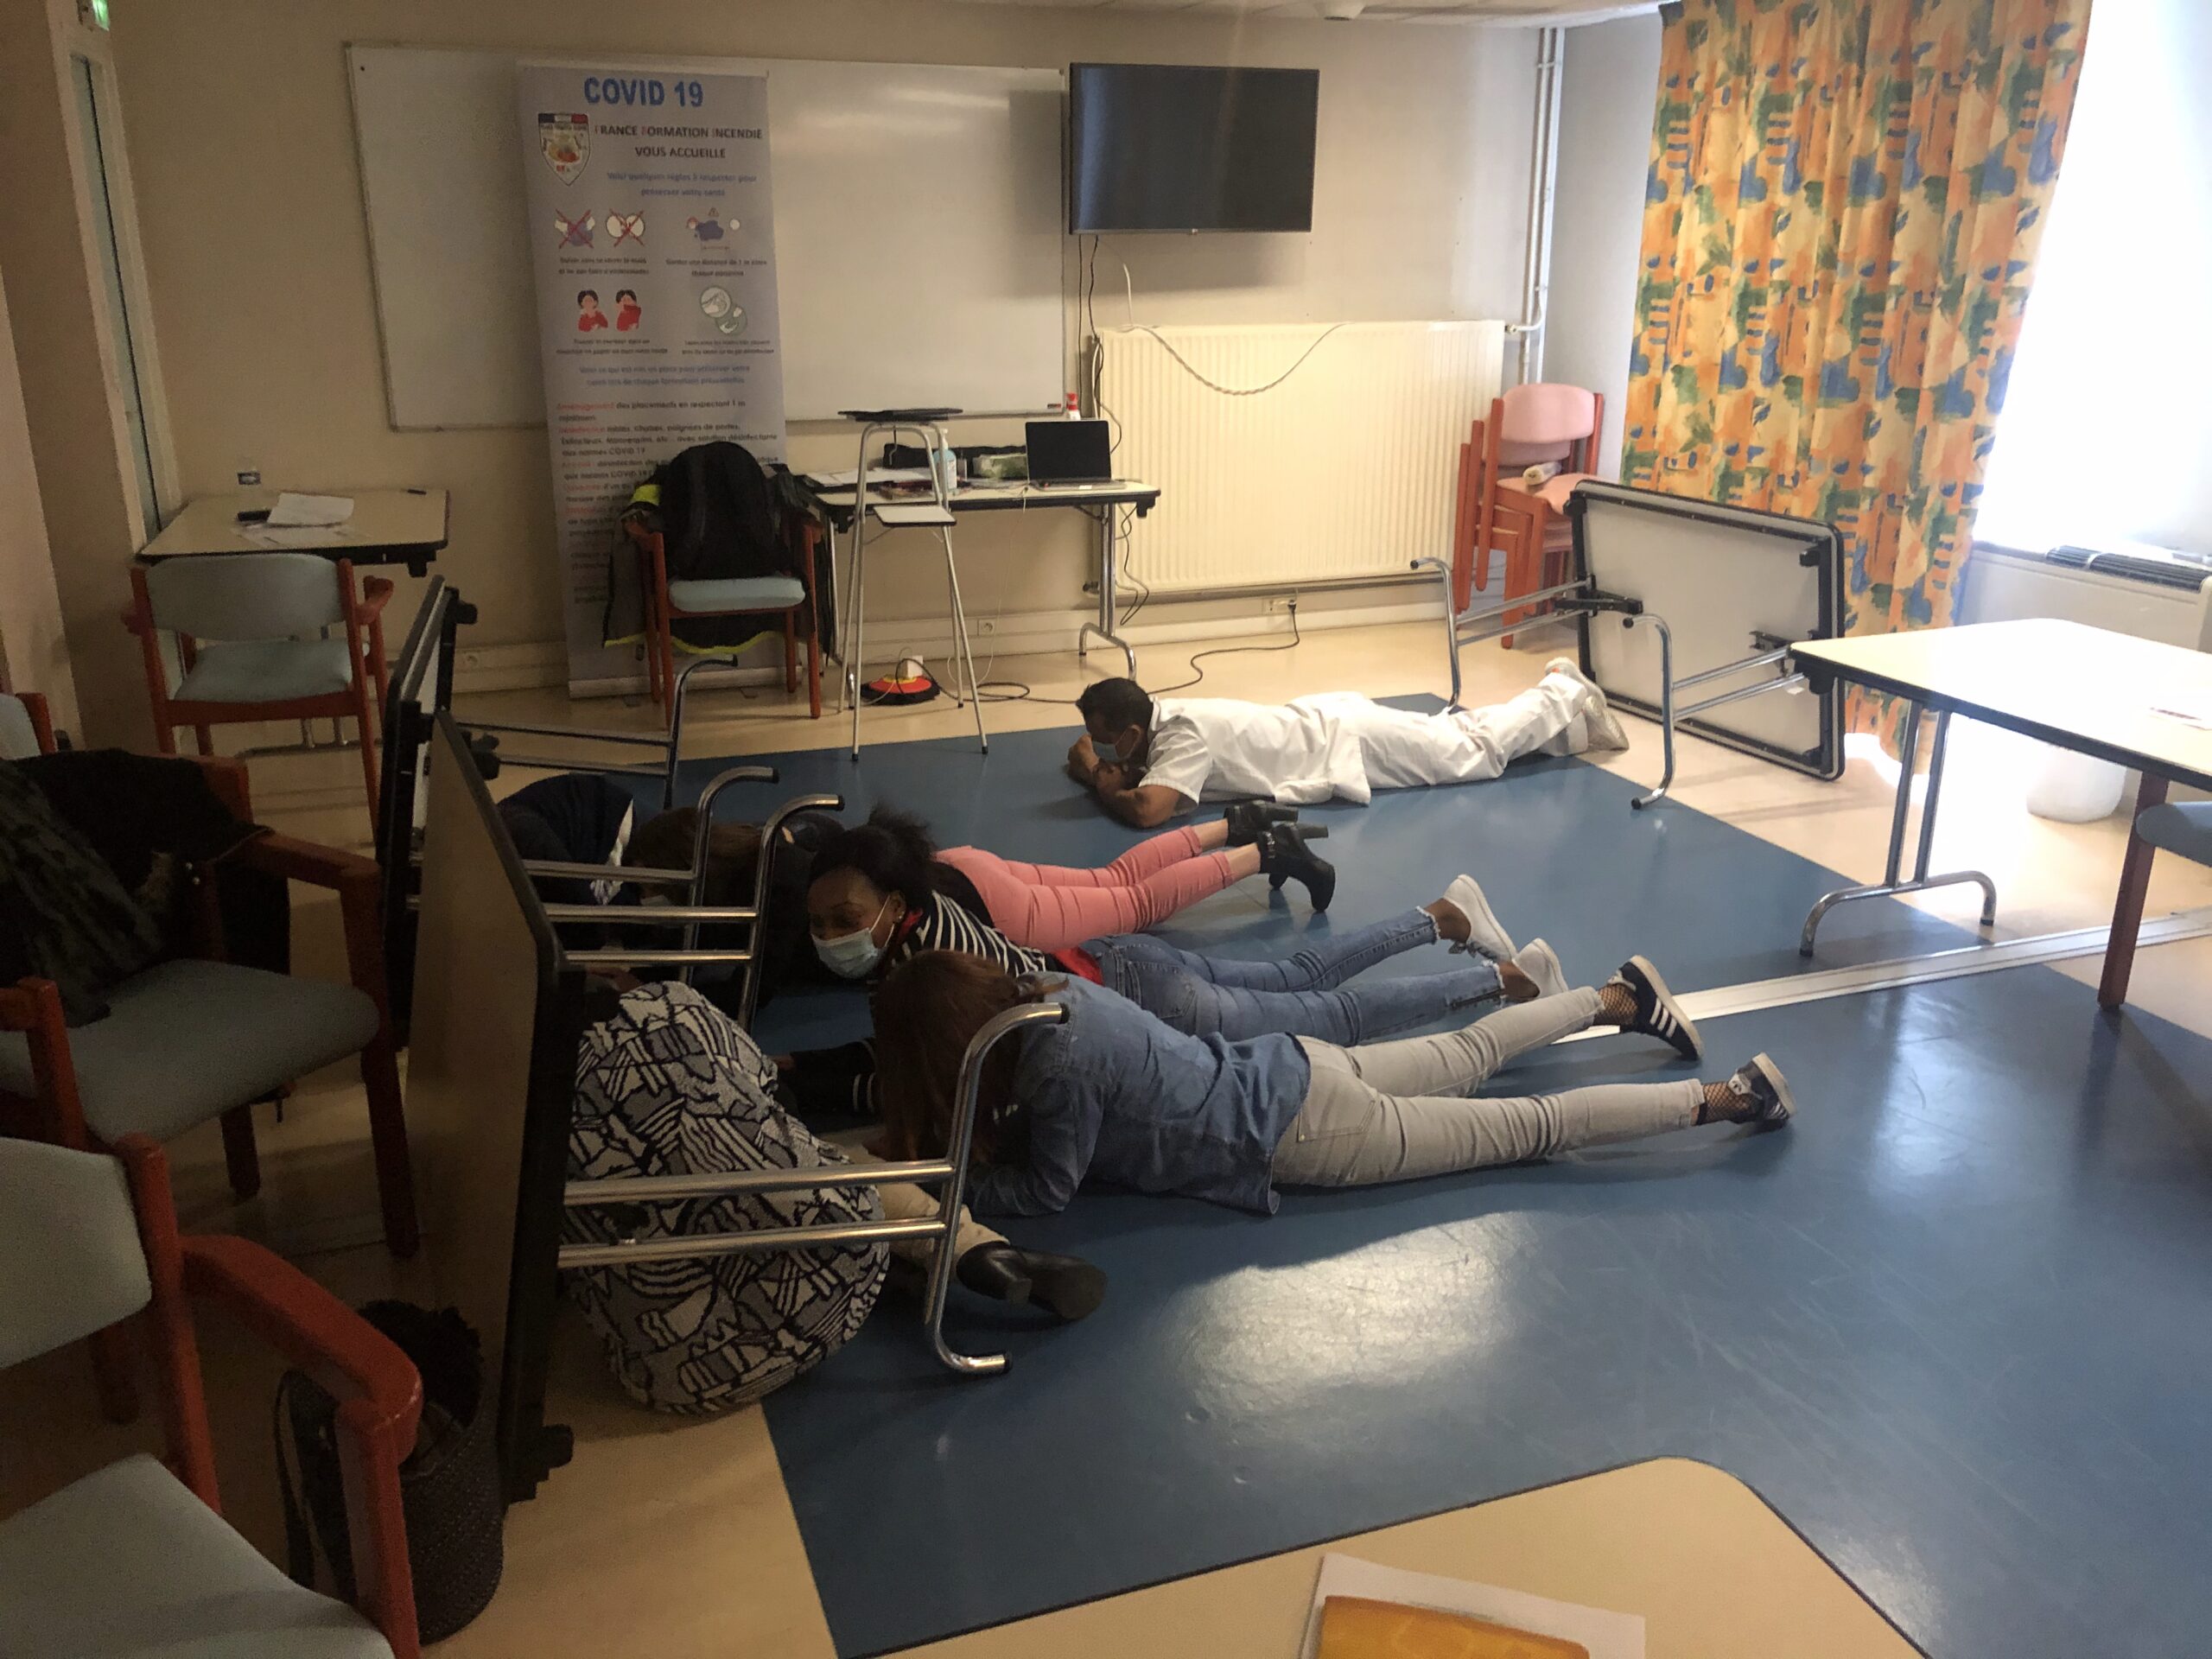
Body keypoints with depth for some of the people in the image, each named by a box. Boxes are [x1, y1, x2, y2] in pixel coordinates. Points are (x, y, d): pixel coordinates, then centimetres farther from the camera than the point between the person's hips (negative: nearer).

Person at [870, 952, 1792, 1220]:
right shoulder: (1049, 992, -1)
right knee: (1469, 1055, 25)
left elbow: (1047, 1187, -16)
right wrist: (918, 1137, 7)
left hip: (1304, 1136, -7)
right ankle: (1614, 999, 39)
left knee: (1527, 1127, 2)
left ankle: (1727, 1097, 10)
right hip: (1294, 1073, 7)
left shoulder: (1055, 1065, -27)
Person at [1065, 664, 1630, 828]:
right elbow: (1137, 769, 10)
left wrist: (1097, 775, -27)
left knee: (1480, 752, 11)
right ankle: (1559, 697, 36)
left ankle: (1564, 695, 29)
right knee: (1455, 737, 23)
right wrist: (1098, 766, -14)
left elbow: (1146, 810, -46)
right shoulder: (1157, 714, -8)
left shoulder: (1181, 737, -32)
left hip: (1348, 742, -7)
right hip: (1326, 720, 7)